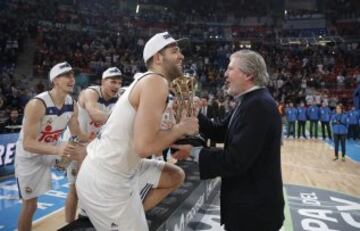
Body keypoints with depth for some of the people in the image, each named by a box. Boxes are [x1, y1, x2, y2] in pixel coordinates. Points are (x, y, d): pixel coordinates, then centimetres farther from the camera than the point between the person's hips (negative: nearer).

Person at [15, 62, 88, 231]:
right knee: (30, 205, 0)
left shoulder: (72, 104, -10)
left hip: (51, 149, 6)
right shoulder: (37, 104, -31)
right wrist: (57, 150, -49)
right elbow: (28, 144, -33)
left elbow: (77, 134, -2)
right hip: (29, 156, -6)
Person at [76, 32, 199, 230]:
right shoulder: (156, 81, -19)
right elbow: (145, 146, -29)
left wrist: (176, 137, 2)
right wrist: (181, 128, -14)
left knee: (176, 176, 17)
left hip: (118, 169, 9)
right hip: (105, 181, -9)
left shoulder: (146, 81, 11)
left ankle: (132, 214, 19)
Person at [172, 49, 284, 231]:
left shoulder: (259, 105, -25)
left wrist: (193, 152, -20)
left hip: (255, 205, -9)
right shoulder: (250, 101, 7)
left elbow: (235, 160, -29)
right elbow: (221, 132, 8)